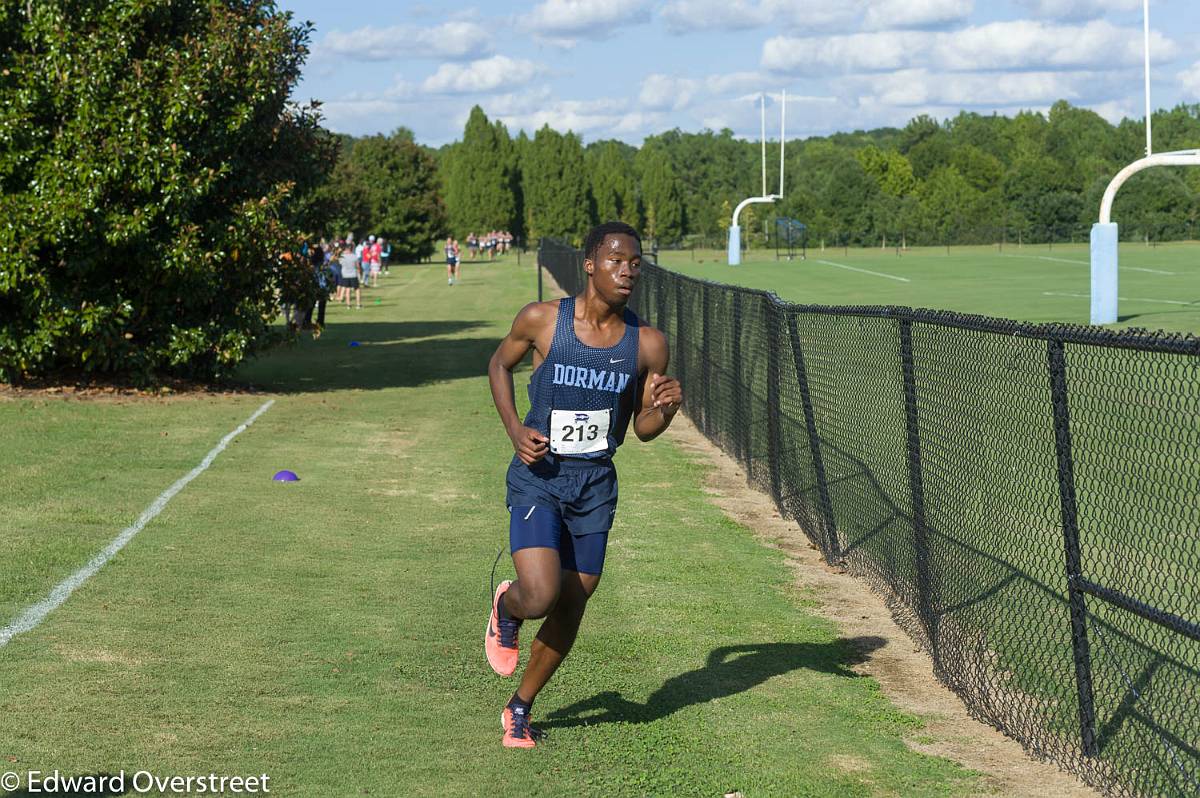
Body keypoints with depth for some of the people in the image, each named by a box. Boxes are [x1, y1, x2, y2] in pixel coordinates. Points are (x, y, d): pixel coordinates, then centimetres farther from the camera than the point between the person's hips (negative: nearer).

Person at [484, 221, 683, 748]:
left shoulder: (648, 344, -4)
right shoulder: (542, 320, -11)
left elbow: (641, 429, 7)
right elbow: (499, 364, 9)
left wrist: (665, 409, -17)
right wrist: (515, 430, -6)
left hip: (596, 484, 3)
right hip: (537, 476, -3)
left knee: (570, 608, 8)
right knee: (540, 596, -20)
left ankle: (519, 709, 30)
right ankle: (506, 609, 19)